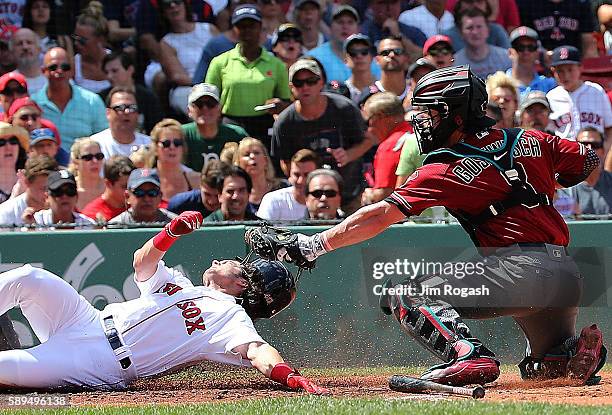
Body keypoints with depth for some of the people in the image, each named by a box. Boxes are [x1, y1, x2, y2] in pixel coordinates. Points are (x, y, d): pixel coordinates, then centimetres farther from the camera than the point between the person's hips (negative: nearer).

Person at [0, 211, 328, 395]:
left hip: (102, 364, -7)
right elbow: (143, 263, 8)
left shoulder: (230, 317, -3)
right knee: (27, 278, -12)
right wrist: (172, 232, -11)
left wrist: (290, 377, -42)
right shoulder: (176, 283, 23)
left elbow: (256, 350, -20)